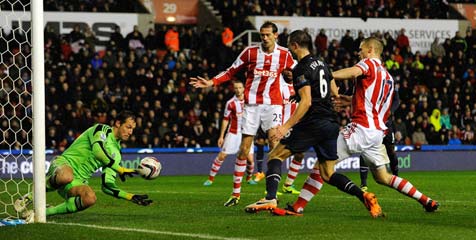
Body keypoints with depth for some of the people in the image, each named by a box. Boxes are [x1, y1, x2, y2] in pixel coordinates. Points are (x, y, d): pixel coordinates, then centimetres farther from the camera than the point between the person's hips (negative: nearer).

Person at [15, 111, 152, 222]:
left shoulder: (116, 154, 20)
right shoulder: (102, 130, 1)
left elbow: (108, 186, 18)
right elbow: (98, 151, -21)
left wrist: (131, 197, 8)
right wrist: (119, 169, -20)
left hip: (78, 181, 6)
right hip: (64, 164, -6)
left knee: (90, 198, -30)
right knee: (67, 176, -45)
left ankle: (44, 212, -20)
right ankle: (30, 197, -20)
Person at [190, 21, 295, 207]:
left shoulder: (284, 54, 2)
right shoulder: (250, 52, 0)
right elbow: (231, 72, 6)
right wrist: (210, 83, -4)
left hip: (273, 103, 0)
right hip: (252, 104, 0)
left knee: (274, 139, -19)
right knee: (244, 148, 0)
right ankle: (236, 193, 9)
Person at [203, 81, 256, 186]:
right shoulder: (230, 103, -6)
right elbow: (225, 120, -1)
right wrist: (221, 136, -1)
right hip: (233, 133, -2)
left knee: (250, 158, -4)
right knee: (221, 156, -7)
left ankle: (249, 178, 21)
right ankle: (210, 178, 2)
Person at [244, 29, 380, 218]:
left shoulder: (301, 69, -10)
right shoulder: (321, 64, 16)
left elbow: (306, 102, -18)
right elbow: (335, 93, 23)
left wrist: (287, 126, -20)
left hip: (313, 123, -8)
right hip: (331, 124, 8)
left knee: (276, 155, 1)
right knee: (328, 174, 12)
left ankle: (270, 199, -15)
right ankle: (363, 196, -6)